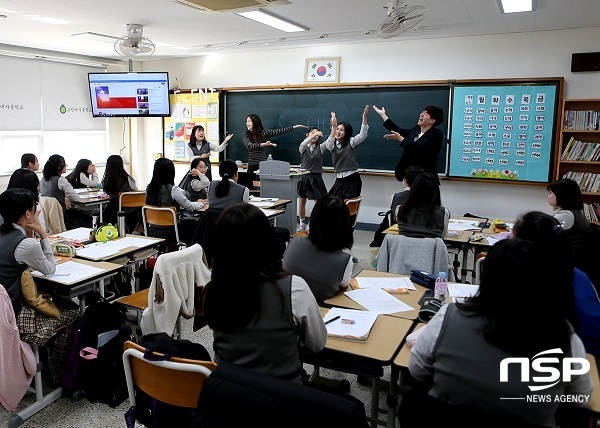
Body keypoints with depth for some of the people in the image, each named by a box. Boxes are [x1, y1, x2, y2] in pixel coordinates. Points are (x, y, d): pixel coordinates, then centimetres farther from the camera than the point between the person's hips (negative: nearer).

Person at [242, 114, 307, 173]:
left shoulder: (264, 133, 6)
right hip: (252, 166, 0)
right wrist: (264, 144, -24)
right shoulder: (245, 135, 4)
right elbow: (249, 146, -14)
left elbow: (279, 131, 2)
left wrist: (295, 126, -3)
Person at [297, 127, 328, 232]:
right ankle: (302, 223, 24)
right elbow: (302, 144, -22)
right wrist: (313, 134, -36)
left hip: (316, 178, 0)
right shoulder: (303, 148, 2)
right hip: (304, 177, 1)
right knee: (301, 201, 8)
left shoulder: (320, 148, 4)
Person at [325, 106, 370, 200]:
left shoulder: (351, 142, 0)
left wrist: (364, 117, -28)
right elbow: (329, 144, -19)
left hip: (353, 179, -3)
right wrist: (334, 127, -32)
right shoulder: (332, 144, 5)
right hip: (339, 180, 3)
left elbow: (362, 135, -15)